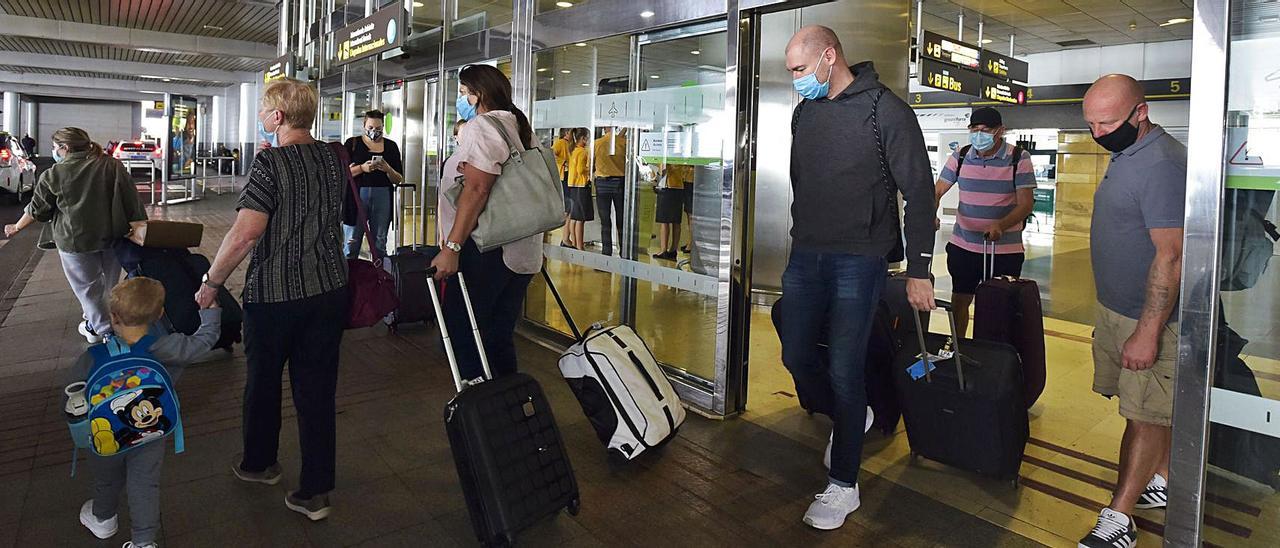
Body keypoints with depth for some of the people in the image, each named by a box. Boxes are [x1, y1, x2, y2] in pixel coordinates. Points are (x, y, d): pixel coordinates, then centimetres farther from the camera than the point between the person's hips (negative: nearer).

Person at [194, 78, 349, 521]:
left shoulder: (271, 162, -14)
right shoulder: (334, 160, 5)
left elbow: (246, 233, -23)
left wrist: (211, 282, -10)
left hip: (274, 293, -5)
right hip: (330, 289, 5)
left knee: (263, 381, 17)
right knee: (317, 388, 7)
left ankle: (259, 464, 38)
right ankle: (316, 490, 12)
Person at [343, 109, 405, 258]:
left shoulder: (391, 146, 12)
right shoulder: (353, 144, 7)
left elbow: (398, 180, 10)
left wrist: (388, 169, -10)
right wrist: (361, 168, -15)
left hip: (383, 197, 2)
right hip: (356, 195, -1)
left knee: (379, 243, 5)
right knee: (352, 241, -3)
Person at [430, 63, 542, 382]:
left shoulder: (481, 126, -9)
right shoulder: (519, 127, 18)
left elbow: (477, 189, -21)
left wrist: (451, 248, -23)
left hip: (485, 249, -9)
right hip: (522, 253, 9)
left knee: (463, 332, -2)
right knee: (500, 337, 14)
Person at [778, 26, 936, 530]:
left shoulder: (886, 110, -8)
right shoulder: (805, 112, 11)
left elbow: (919, 193, -9)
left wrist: (918, 270, -11)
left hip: (858, 262, -6)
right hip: (805, 257, 6)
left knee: (844, 371, -4)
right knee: (796, 356, 9)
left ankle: (843, 486, 12)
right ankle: (848, 418, 38)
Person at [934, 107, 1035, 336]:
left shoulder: (1019, 158, -6)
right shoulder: (960, 156, 2)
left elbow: (1026, 204, -10)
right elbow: (937, 191, 3)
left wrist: (1000, 226, -28)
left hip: (1005, 250, -2)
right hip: (963, 246, 3)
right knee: (959, 300, 11)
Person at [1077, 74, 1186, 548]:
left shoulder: (1161, 166, -22)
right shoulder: (1125, 153, 10)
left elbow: (1171, 256, -25)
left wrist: (1148, 332, -24)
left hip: (1148, 318, -9)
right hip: (1115, 309, 9)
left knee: (1145, 416, -1)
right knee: (1154, 410, 18)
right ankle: (1162, 483, 32)